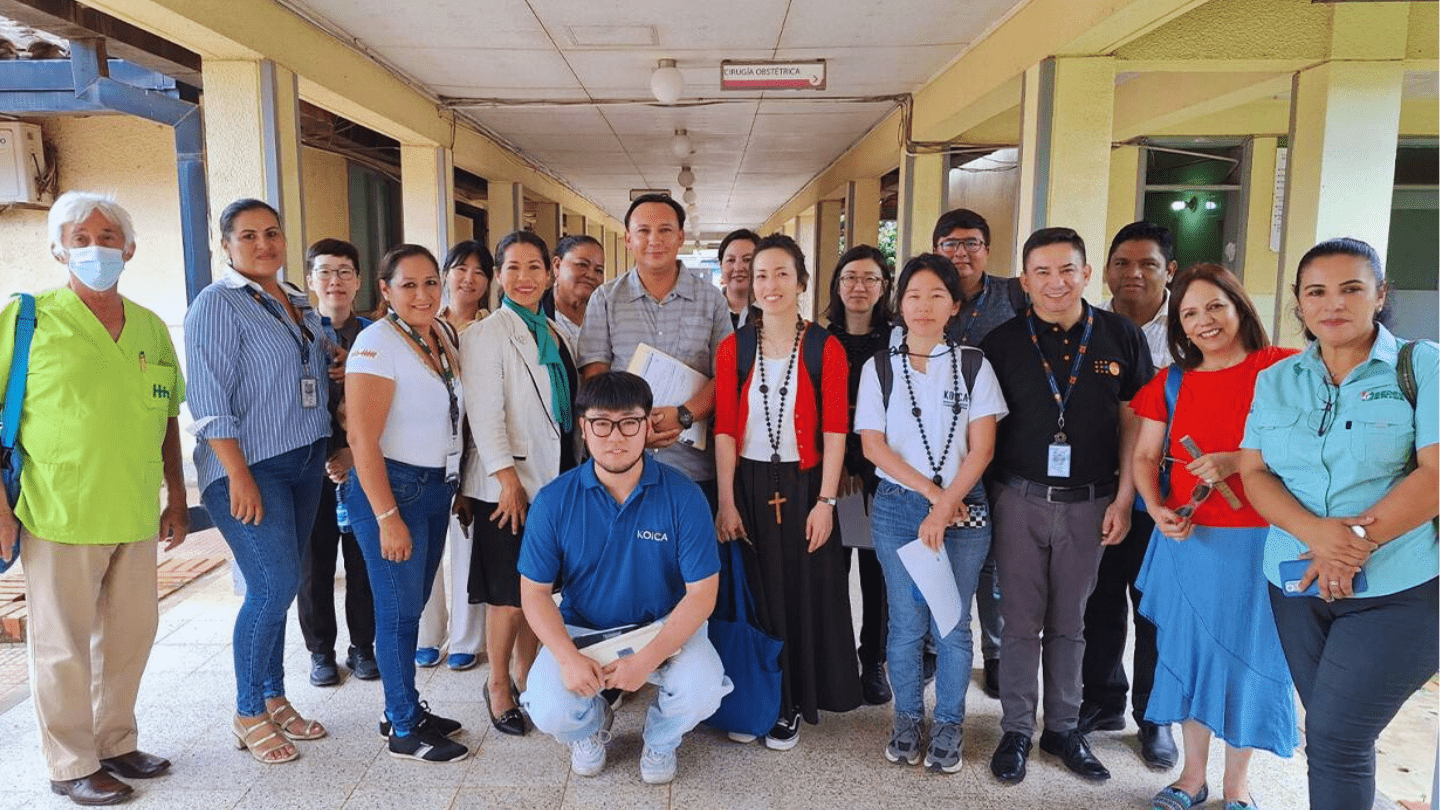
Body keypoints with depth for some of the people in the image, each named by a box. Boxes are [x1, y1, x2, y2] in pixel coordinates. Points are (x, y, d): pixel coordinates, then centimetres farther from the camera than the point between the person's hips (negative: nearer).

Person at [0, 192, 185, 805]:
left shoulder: (151, 329, 10)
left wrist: (177, 498, 14)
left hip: (136, 517, 5)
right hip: (59, 517, -4)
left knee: (130, 633, 13)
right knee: (62, 644, 6)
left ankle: (115, 743, 31)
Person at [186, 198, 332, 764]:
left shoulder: (300, 305, 14)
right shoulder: (217, 304, -7)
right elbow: (210, 399, -13)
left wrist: (332, 451, 14)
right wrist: (239, 475, -19)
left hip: (305, 462, 7)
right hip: (248, 465, -7)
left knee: (278, 588, 12)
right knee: (275, 585, -11)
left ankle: (273, 699, 24)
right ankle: (247, 714, 7)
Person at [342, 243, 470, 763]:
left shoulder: (440, 338, 9)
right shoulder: (377, 343, -14)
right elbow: (362, 438, -18)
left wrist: (455, 485, 12)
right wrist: (388, 518, -20)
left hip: (436, 488, 8)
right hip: (392, 488, -7)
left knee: (413, 604, 15)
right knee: (400, 610, 1)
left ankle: (404, 710, 29)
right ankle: (404, 732, 14)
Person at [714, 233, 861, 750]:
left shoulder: (826, 348, -3)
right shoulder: (733, 348, 2)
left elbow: (835, 432, -5)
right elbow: (724, 430, -1)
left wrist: (826, 501, -10)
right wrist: (726, 502, -6)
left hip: (803, 486, -1)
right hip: (749, 484, 1)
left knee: (803, 595, 7)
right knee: (751, 595, 9)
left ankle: (792, 707, 23)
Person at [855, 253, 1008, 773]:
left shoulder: (974, 365, 3)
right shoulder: (879, 367, 5)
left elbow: (981, 448, -3)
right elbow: (873, 446, -2)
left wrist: (944, 509, -12)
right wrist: (932, 492, -9)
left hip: (963, 509, 0)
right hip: (898, 507, 0)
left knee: (952, 624, 3)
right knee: (906, 623, 5)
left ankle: (948, 727, 21)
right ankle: (907, 719, 24)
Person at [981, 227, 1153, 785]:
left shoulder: (1121, 336, 0)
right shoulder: (1002, 342, -1)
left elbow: (1133, 422, 4)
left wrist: (1123, 499, -1)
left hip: (1089, 502, 1)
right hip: (1021, 498, 0)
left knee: (1069, 622, 13)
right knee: (1021, 620, 7)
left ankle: (1063, 729, 28)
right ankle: (1016, 729, 22)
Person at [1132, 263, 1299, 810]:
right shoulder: (1172, 383, 6)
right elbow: (1145, 456, 7)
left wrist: (1238, 461, -22)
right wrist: (1158, 510, -9)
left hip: (1259, 541, -3)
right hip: (1188, 540, 3)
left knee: (1249, 657, 8)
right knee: (1188, 651, 12)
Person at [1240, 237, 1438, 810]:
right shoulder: (1275, 381, 8)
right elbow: (1255, 472, 1)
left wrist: (1359, 540, -19)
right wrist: (1318, 533, -16)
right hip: (1297, 586, 4)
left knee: (1335, 739, -6)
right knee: (1330, 734, 14)